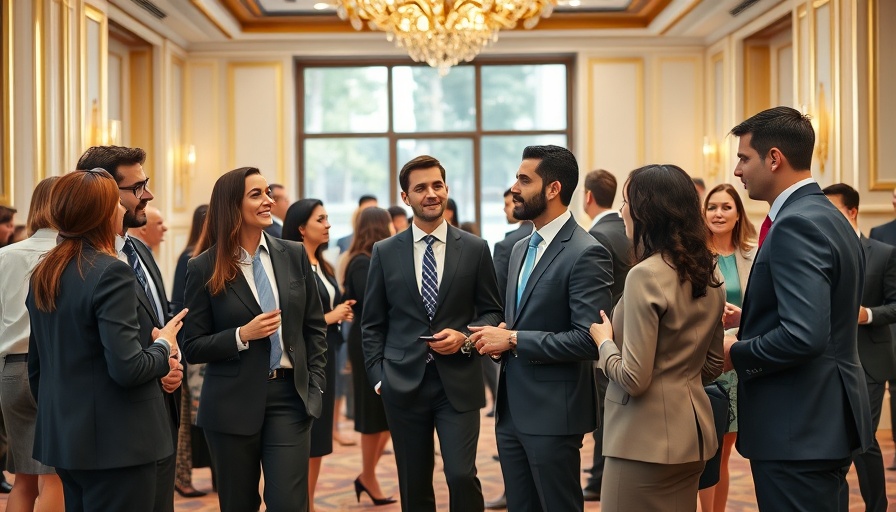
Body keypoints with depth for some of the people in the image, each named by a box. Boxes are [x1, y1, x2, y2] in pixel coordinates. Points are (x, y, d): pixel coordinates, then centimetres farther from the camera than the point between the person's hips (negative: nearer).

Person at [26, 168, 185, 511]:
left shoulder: (43, 274, 8)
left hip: (62, 439, 8)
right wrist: (163, 347, -4)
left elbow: (36, 366, 16)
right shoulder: (110, 272, -17)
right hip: (115, 442, -8)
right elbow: (127, 368, -22)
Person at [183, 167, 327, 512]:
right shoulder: (205, 268, -5)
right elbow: (193, 347, -3)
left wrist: (315, 385, 4)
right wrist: (242, 336, -17)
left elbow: (315, 326, 11)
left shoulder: (293, 255, 4)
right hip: (233, 403, -1)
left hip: (290, 396, 2)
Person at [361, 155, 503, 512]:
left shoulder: (475, 249, 3)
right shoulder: (385, 252, 5)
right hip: (404, 384, 1)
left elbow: (492, 312, 8)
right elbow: (372, 324, 8)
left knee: (462, 475, -12)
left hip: (458, 383, -1)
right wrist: (378, 376, 0)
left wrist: (465, 338, -10)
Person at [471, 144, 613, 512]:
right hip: (512, 410, 8)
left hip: (553, 413, -8)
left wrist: (513, 340, -18)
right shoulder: (520, 249, 14)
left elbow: (589, 338, -21)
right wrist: (498, 338, 1)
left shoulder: (586, 254, -14)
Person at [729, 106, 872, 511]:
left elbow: (803, 336, -27)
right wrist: (748, 320, 14)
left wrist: (735, 354, -12)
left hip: (798, 431, -10)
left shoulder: (796, 225, -18)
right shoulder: (827, 217, 13)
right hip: (828, 418, 10)